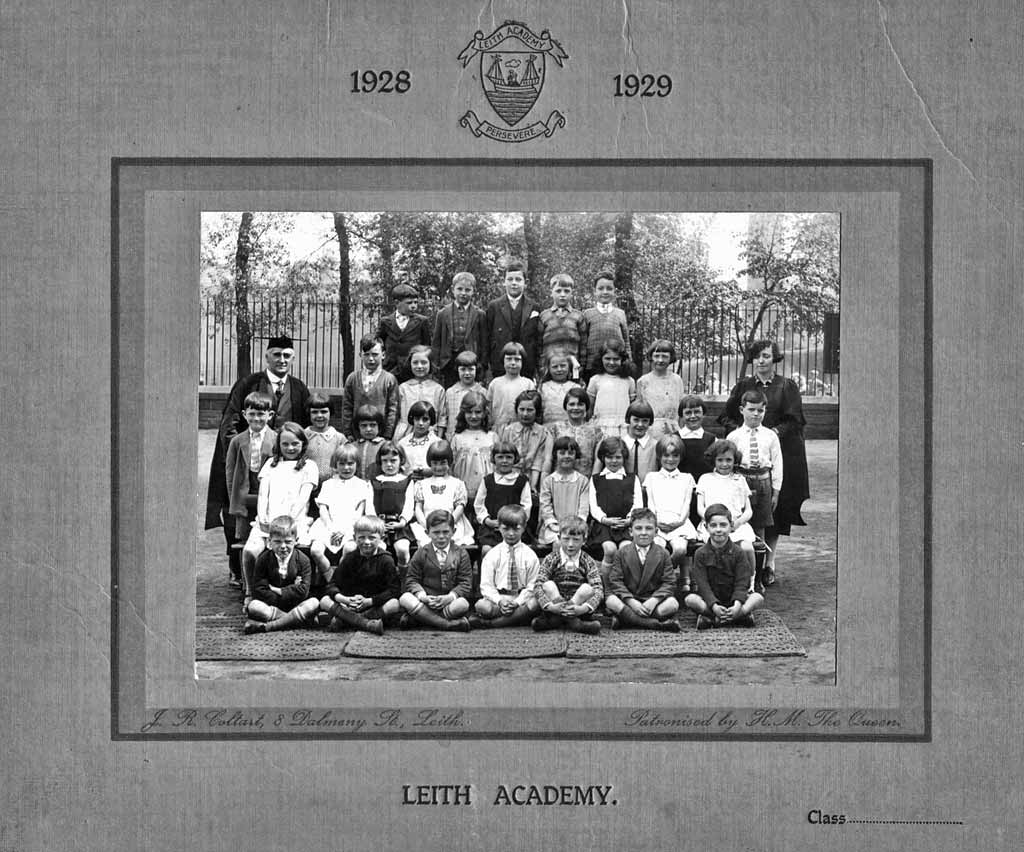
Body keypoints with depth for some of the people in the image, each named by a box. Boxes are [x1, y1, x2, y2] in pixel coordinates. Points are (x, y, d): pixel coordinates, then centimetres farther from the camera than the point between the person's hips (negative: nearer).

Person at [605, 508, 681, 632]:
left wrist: (654, 600, -19)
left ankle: (625, 619, -29)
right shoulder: (621, 553, 5)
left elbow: (669, 582, -1)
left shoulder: (663, 554, 5)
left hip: (652, 600, 0)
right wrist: (631, 602, -18)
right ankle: (656, 624, -33)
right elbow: (615, 581, -3)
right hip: (627, 600, 0)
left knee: (672, 604, -29)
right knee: (611, 600, -32)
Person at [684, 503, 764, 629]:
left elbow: (741, 583, -8)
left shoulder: (737, 553, -1)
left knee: (758, 598, -24)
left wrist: (737, 605, -26)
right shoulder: (701, 554, -3)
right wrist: (714, 606, -26)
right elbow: (703, 584, -11)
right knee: (690, 599, -30)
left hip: (733, 598, 1)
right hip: (710, 599, -1)